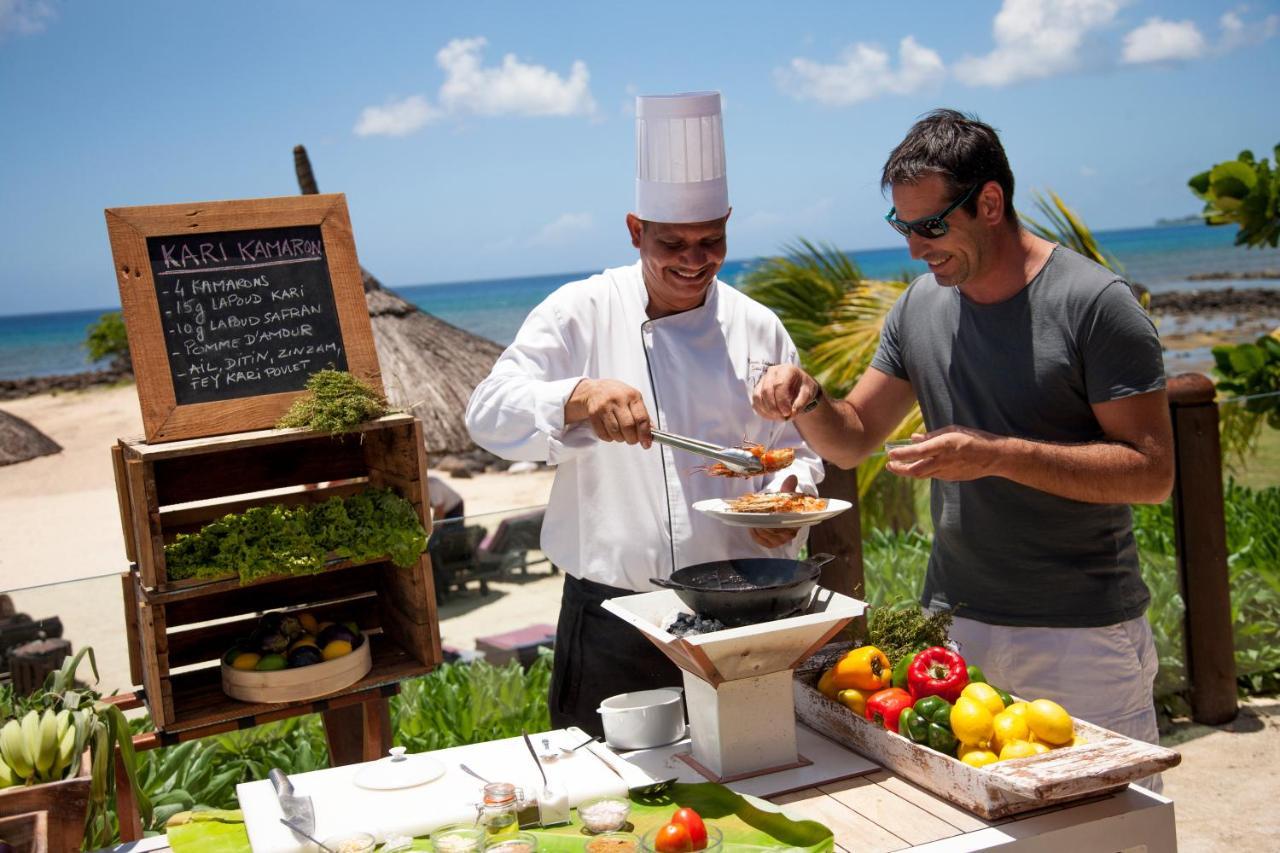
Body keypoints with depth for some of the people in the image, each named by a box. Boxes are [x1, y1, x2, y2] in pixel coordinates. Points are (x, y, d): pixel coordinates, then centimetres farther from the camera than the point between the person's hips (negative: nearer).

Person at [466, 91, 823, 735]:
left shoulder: (757, 329, 6)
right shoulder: (581, 313, -2)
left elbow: (795, 450, 13)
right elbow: (489, 412, -11)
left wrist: (787, 496, -9)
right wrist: (580, 397, -30)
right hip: (613, 621, -2)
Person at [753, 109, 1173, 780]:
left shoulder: (1092, 302, -11)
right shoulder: (920, 307, 6)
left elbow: (1152, 472, -15)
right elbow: (853, 438, 12)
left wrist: (998, 455, -23)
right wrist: (808, 401, -9)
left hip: (1081, 636, -4)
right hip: (954, 625, 5)